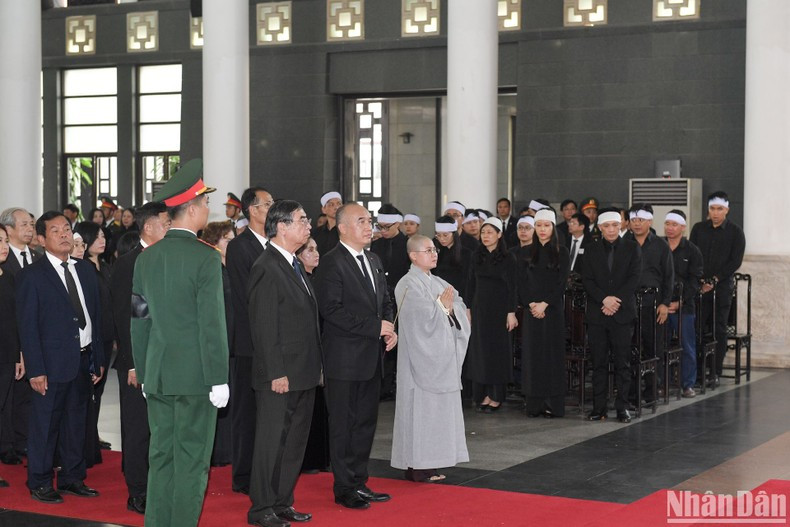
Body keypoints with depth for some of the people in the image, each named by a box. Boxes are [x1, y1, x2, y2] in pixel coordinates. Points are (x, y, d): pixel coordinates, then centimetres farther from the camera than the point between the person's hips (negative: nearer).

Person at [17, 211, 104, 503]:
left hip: (84, 361, 6)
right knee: (45, 424, 3)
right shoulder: (32, 275, -7)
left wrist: (98, 358, 9)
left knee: (76, 422, 14)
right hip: (53, 363, -5)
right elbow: (27, 326, -9)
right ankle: (39, 482, 15)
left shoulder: (85, 270, 10)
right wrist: (35, 369, -14)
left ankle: (72, 478, 25)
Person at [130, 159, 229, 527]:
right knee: (191, 464, 0)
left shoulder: (146, 258, 7)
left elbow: (139, 321, 11)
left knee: (160, 460, 12)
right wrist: (219, 379, -9)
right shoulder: (206, 257, -12)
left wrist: (143, 373, 18)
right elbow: (213, 324, -14)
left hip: (157, 375, 6)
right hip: (195, 375, -6)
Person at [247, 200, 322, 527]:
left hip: (303, 375, 9)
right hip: (281, 376, -9)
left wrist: (315, 366, 16)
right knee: (272, 442, -1)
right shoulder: (267, 268, -15)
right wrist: (276, 373, -20)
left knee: (295, 443, 15)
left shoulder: (294, 265, 15)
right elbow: (264, 326, -19)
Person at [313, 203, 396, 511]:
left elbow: (385, 301, 21)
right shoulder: (331, 263, -12)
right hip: (345, 360, -8)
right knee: (344, 424, 1)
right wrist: (375, 327, -20)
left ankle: (359, 482, 24)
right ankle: (344, 488, 10)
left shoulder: (374, 261, 14)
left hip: (371, 358, 8)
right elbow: (331, 309, -21)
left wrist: (390, 329, 1)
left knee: (366, 422, 14)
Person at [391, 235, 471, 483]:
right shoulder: (409, 285, -12)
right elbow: (424, 318, -20)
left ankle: (429, 463, 15)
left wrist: (449, 307, -9)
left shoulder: (437, 283, 15)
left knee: (437, 407, 9)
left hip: (441, 356, 8)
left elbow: (460, 307, 10)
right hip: (422, 358, -8)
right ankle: (417, 467, -1)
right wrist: (442, 305, -7)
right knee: (422, 407, -6)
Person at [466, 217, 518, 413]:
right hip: (480, 307, 4)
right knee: (480, 349, 4)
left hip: (499, 308, -4)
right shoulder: (477, 256, 6)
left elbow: (511, 287, -7)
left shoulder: (507, 258, -6)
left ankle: (497, 397, 7)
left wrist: (511, 313, -12)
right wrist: (468, 308, 5)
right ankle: (483, 393, 11)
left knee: (498, 350, 0)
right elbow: (471, 284, 9)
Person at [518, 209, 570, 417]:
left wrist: (544, 304, -13)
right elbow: (522, 281, 6)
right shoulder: (528, 252, 9)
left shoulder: (561, 252, 2)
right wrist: (530, 304, -8)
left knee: (552, 352, -2)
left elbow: (561, 282, -5)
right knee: (532, 353, 0)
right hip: (531, 310, 2)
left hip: (553, 309, -2)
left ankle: (553, 404, 0)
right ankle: (535, 404, 3)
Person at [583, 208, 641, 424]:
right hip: (597, 314, 1)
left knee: (623, 363, -1)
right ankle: (599, 407, 7)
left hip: (623, 313, -1)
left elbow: (634, 278, -1)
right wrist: (604, 299, -12)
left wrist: (616, 301, -11)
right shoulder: (592, 250, 10)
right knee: (599, 363, 3)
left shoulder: (632, 248, 6)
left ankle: (622, 407, 4)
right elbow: (587, 281, 3)